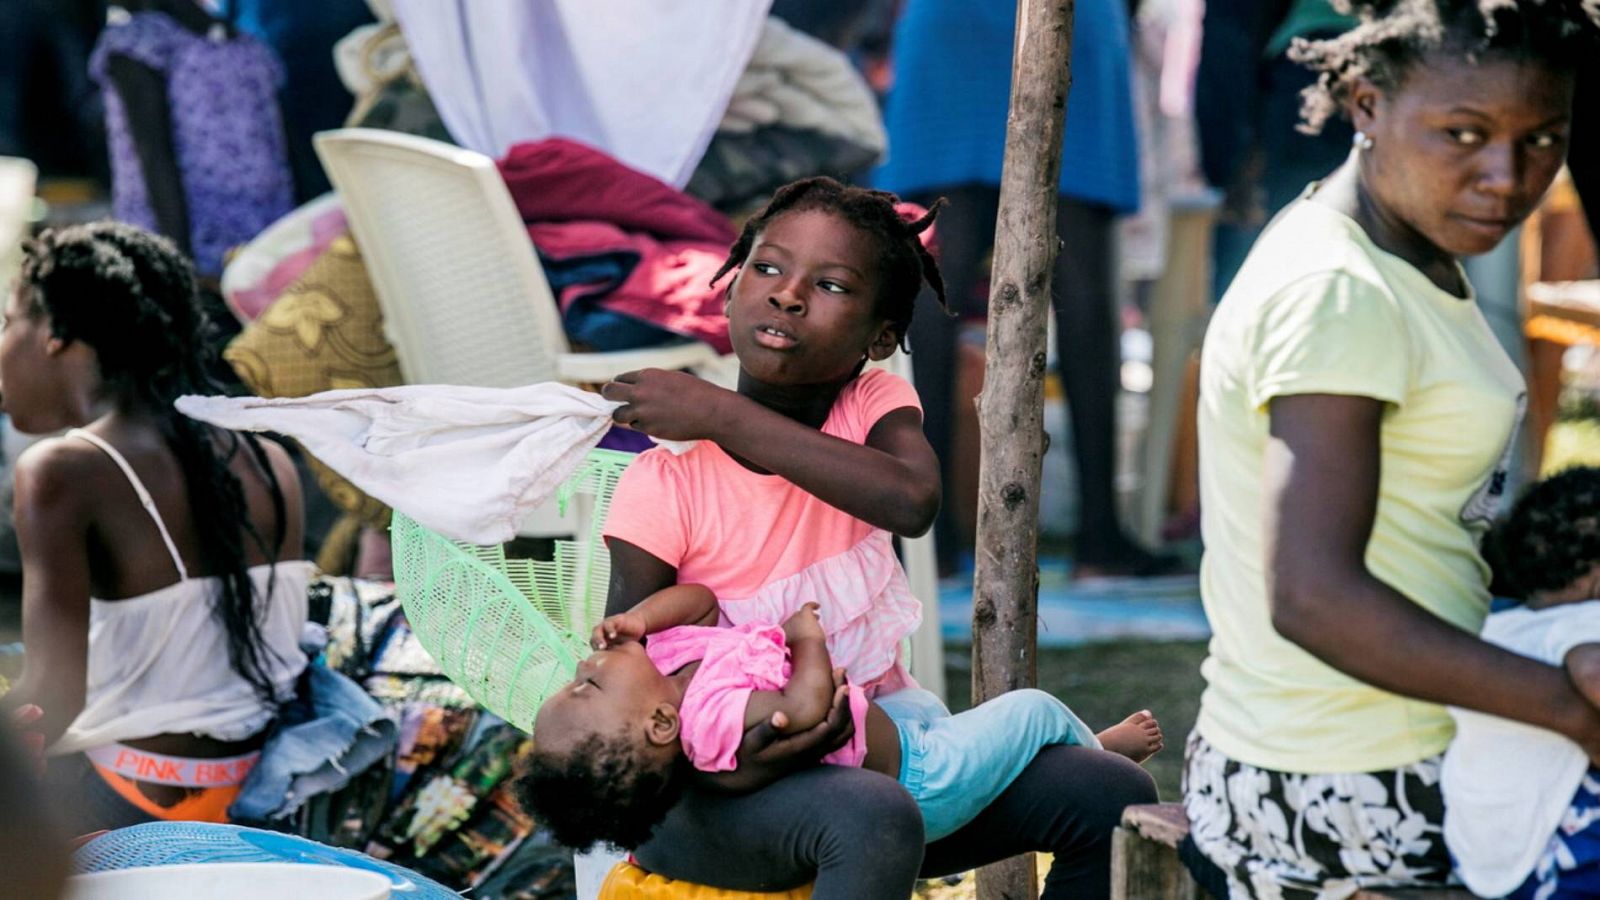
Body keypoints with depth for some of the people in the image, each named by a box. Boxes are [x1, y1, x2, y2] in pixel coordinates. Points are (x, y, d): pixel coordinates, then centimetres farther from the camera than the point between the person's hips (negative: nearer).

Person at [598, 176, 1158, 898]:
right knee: (874, 819, -38)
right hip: (730, 787, -5)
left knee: (1113, 794, -8)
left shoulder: (873, 405, -2)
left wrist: (721, 415, -26)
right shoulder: (665, 487, -15)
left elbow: (913, 500, -28)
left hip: (878, 749, 6)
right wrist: (718, 769, -35)